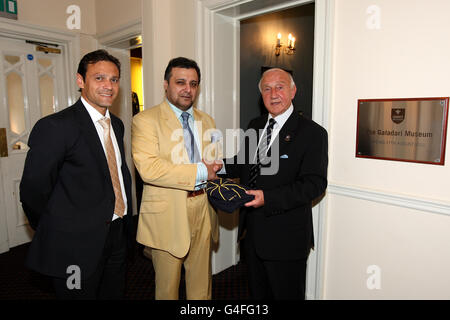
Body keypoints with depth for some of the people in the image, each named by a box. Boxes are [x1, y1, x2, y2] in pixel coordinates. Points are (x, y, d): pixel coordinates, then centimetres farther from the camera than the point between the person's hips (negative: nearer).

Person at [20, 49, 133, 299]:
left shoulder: (117, 124, 6)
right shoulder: (56, 126, -18)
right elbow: (33, 191, -15)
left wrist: (126, 219, 9)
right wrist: (55, 236, -2)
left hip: (117, 235, 7)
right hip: (77, 246, -7)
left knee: (115, 294, 22)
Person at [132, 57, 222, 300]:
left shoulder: (206, 121, 12)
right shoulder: (145, 120, -8)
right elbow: (148, 168, -22)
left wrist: (215, 168, -6)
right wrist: (200, 171, -20)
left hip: (202, 213, 5)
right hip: (167, 216, -5)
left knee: (202, 287, 19)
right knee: (167, 287, 15)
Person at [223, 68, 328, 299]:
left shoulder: (312, 133, -13)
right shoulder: (255, 126, 8)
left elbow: (314, 183, -20)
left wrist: (268, 198, -29)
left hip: (286, 238, -6)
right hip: (252, 230, 6)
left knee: (287, 294, 16)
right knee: (257, 293, 25)